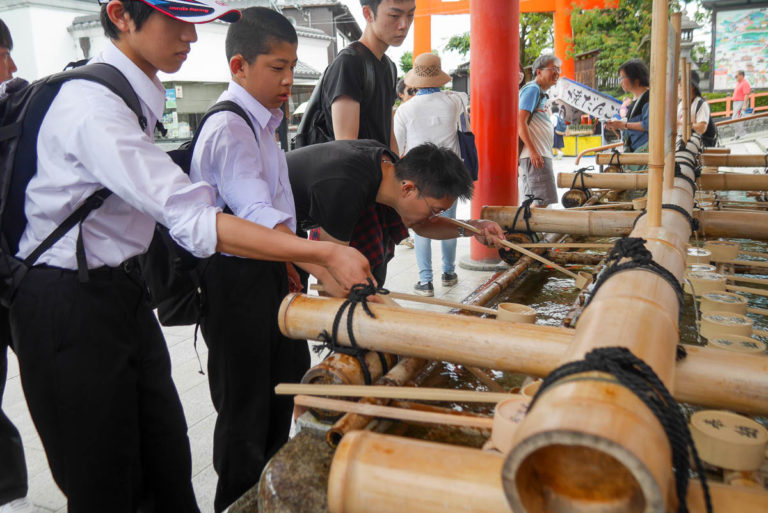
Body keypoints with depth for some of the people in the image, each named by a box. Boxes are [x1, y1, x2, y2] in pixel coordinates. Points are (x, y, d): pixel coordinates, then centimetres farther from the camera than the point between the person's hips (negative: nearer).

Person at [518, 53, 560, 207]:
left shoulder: (542, 92, 22)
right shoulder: (532, 89, -8)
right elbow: (520, 121, -18)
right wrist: (532, 151, -25)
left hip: (541, 154, 10)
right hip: (534, 154, -10)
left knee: (533, 201, 10)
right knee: (543, 200, -12)